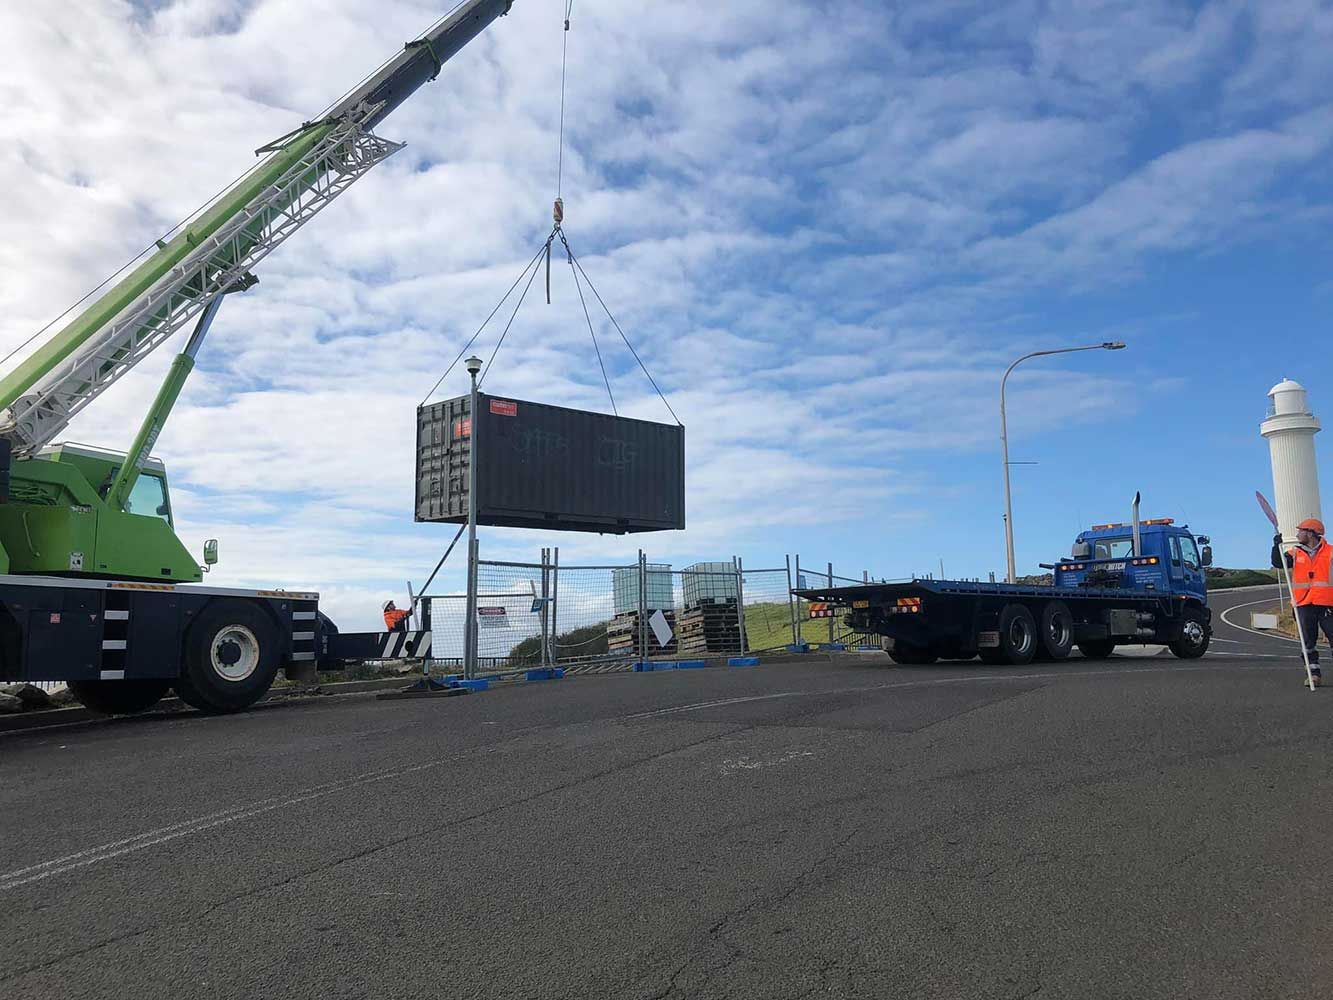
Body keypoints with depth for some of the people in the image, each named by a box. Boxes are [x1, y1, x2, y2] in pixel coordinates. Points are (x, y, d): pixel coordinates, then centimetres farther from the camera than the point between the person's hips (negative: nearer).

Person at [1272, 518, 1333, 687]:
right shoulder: (1295, 553, 9)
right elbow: (1278, 563, -1)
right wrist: (1277, 546, -15)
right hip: (1304, 605, 3)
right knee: (1308, 642, 6)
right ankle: (1314, 674, 13)